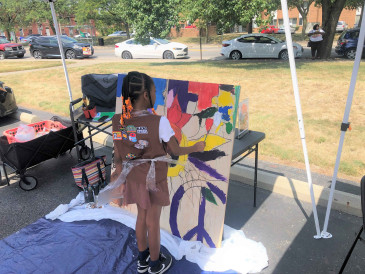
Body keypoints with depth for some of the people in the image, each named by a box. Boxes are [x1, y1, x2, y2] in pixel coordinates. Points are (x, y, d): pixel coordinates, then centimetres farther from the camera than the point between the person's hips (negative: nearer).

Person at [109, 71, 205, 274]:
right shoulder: (159, 122, -25)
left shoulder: (117, 121, -11)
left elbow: (118, 156, -1)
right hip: (154, 179, -4)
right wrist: (196, 147, 5)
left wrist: (119, 177, 15)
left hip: (134, 178, 5)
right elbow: (175, 151, -13)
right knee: (153, 222, 14)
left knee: (141, 217, 23)